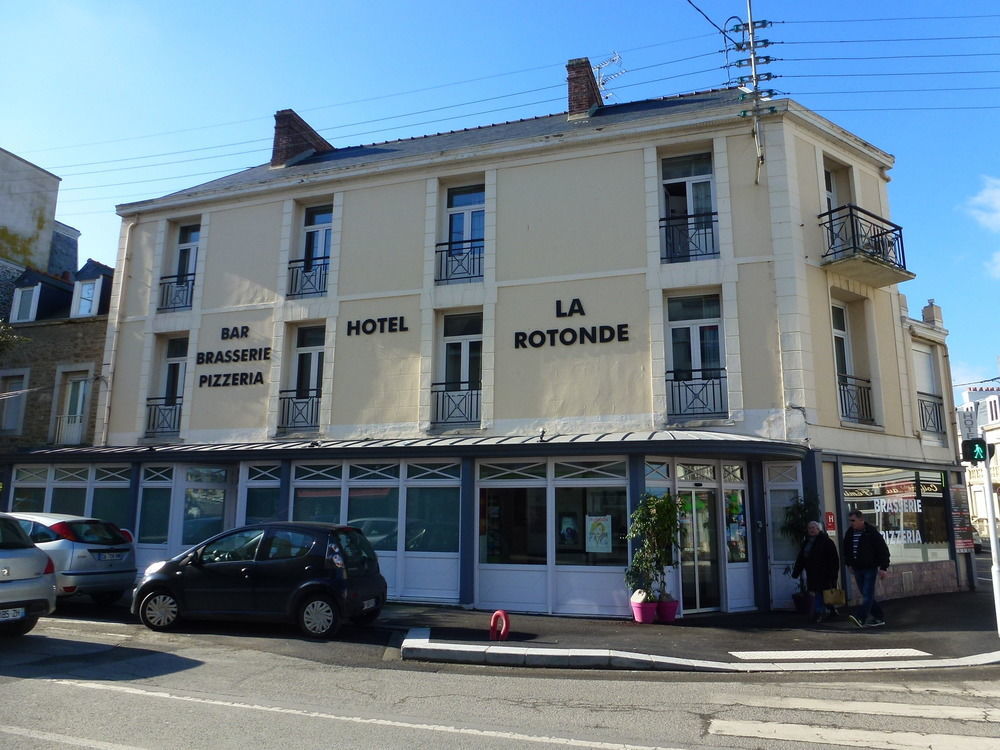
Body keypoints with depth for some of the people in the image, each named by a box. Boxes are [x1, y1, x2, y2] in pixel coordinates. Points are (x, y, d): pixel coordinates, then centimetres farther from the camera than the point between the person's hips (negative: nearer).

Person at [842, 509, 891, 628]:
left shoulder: (871, 532, -11)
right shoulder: (849, 533, 7)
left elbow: (883, 550, -10)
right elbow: (846, 550, 21)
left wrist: (883, 568, -12)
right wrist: (849, 564, 17)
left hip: (870, 569, -7)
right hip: (857, 569, 7)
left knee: (867, 594, -12)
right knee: (866, 595, 10)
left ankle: (860, 618, -22)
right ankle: (878, 617, 20)